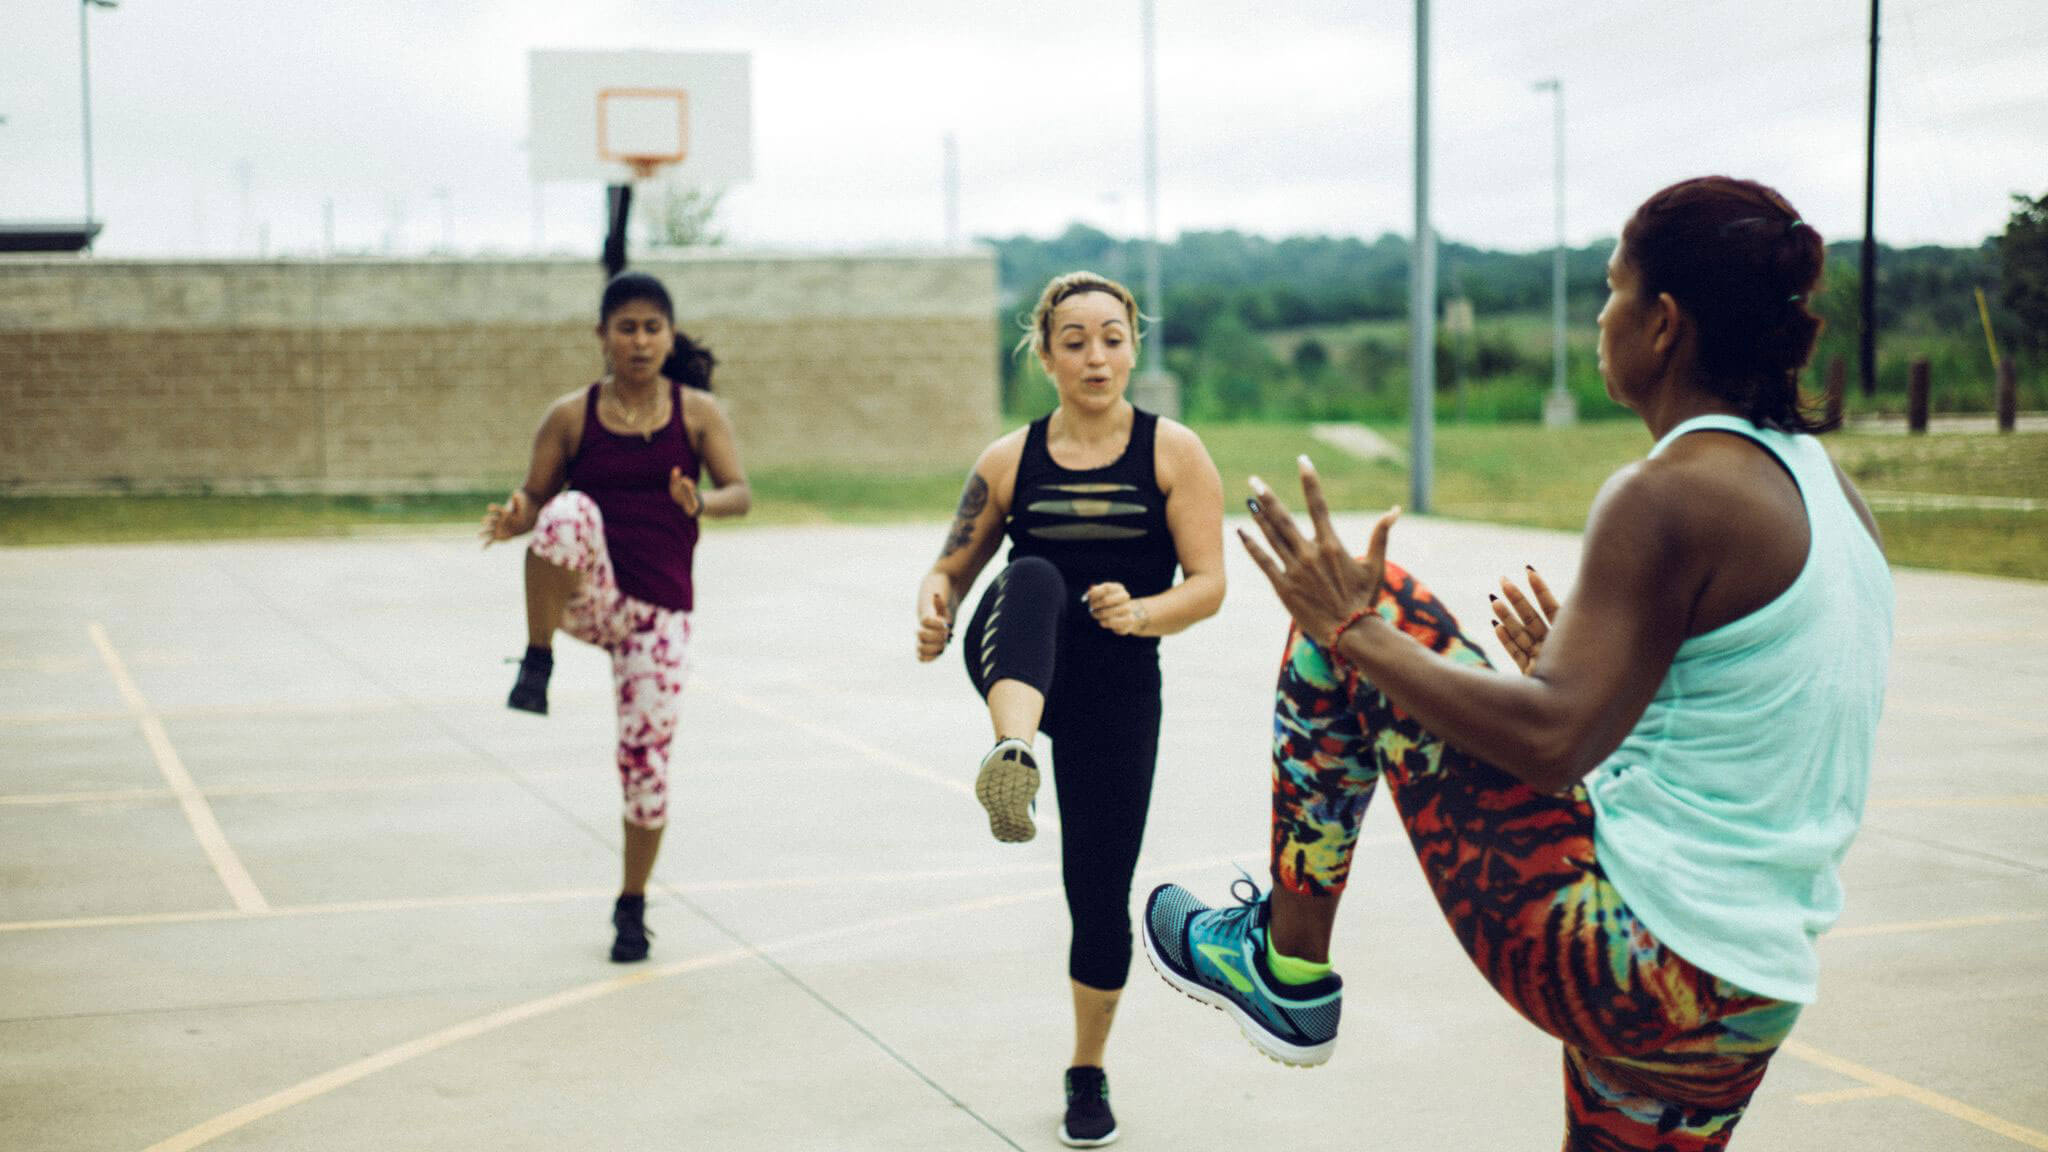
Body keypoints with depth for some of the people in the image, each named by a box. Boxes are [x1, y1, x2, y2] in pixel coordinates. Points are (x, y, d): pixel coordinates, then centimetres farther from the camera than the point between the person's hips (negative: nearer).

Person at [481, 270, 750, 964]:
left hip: (660, 609, 1)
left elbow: (740, 494, -3)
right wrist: (514, 520, -20)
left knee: (646, 756, -2)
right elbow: (534, 498, 5)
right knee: (571, 512, -34)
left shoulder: (697, 412, 3)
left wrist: (700, 502, -27)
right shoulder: (571, 418, 2)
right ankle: (537, 663, -21)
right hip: (587, 597, -1)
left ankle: (632, 905, 19)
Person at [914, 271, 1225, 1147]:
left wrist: (1141, 613, -27)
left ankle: (1088, 1076, 27)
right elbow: (952, 566, 7)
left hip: (1119, 686, 0)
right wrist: (935, 608, -16)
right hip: (1019, 670, 0)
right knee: (1034, 580, -35)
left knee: (1100, 890, 4)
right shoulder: (1010, 461, 3)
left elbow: (1208, 585, -6)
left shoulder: (1173, 452, -2)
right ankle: (1012, 760, -61)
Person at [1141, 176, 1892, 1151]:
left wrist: (1357, 633, -11)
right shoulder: (1827, 491, 11)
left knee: (1354, 618, 2)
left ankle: (1287, 970, 15)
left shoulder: (1668, 496, -15)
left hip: (1621, 969, -8)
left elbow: (1552, 742, -22)